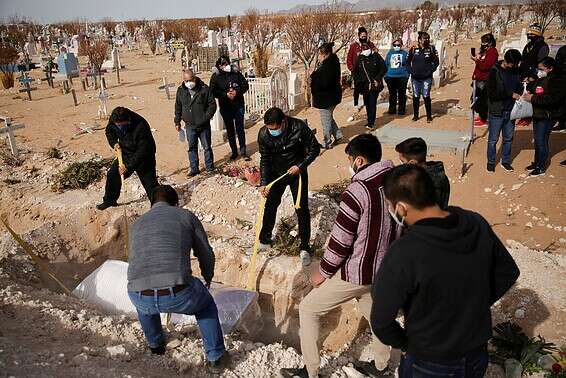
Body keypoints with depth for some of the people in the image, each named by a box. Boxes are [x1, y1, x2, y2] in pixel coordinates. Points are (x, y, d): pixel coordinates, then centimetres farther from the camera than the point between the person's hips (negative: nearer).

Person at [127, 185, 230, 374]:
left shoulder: (137, 223, 25)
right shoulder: (186, 216, 15)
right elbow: (206, 254, 21)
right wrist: (208, 278, 44)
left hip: (140, 299, 3)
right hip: (178, 295, -3)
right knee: (206, 304, 31)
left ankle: (155, 344, 56)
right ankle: (215, 359, 33)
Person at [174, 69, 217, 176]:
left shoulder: (204, 89, -8)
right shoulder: (181, 90, 2)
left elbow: (212, 104, -5)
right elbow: (178, 107, 12)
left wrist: (206, 117, -14)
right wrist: (177, 122, 11)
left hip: (204, 125, -2)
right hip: (190, 125, 2)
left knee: (207, 147, 8)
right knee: (192, 148, 9)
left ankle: (210, 167, 22)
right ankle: (194, 168, 19)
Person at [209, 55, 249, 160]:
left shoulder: (236, 73, 0)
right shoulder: (215, 76, -2)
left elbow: (245, 85, 2)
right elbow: (213, 91, -6)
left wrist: (237, 92, -14)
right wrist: (225, 94, -18)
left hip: (239, 105, 0)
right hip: (225, 107, 0)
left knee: (240, 128, 2)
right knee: (230, 130, 9)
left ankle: (243, 151, 12)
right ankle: (234, 152, 20)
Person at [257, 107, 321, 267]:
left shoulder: (300, 128, -26)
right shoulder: (264, 134, -19)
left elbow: (314, 149, -13)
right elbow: (265, 160, -8)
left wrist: (301, 166, -22)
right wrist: (264, 183, -14)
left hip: (298, 172, -2)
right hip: (276, 173, 2)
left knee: (302, 209, -2)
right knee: (270, 205, 9)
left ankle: (305, 247, 11)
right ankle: (264, 239, 30)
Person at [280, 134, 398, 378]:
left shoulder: (357, 191, -24)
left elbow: (340, 240, -20)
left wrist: (323, 271, -5)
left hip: (356, 273, -7)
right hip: (384, 269, 8)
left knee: (308, 308, 10)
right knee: (373, 310, 30)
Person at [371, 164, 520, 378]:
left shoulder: (403, 252, -31)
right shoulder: (477, 224, -13)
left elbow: (381, 322, -24)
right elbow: (508, 272, 4)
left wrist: (405, 344, -6)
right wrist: (474, 306, 7)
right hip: (478, 357, 5)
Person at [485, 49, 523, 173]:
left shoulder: (515, 70, 2)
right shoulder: (495, 71, -13)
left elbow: (519, 86, 16)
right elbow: (491, 93, -18)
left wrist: (519, 93, -6)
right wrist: (510, 95, -21)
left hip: (510, 111, 5)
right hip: (497, 111, -5)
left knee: (508, 138, 15)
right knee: (493, 139, 7)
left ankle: (506, 161, 30)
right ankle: (491, 163, 22)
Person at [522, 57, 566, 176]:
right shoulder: (541, 78, 9)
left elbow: (551, 98, -29)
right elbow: (533, 87, 27)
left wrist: (533, 98, -26)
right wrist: (529, 91, 4)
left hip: (547, 116, -9)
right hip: (537, 114, 9)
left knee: (541, 141, -4)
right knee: (537, 140, 17)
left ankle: (541, 167, 7)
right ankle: (537, 162, 31)